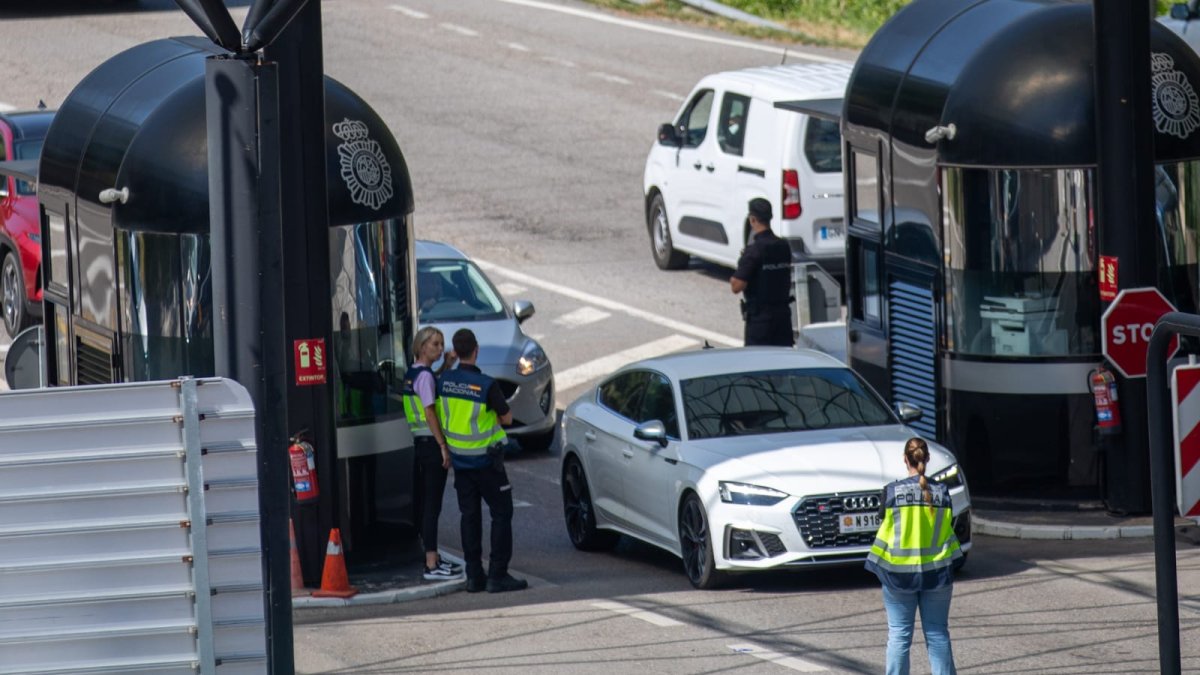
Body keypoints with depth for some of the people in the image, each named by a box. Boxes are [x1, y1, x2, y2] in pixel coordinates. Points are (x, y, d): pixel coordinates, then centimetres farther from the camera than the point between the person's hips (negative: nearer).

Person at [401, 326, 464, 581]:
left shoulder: (412, 374, 14)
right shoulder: (424, 375, -13)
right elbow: (429, 412, -18)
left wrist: (446, 366, 9)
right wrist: (443, 446, -18)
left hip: (420, 444, 10)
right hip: (431, 444, -10)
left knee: (425, 503, 14)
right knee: (432, 504, -9)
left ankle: (433, 558, 22)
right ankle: (431, 565, -9)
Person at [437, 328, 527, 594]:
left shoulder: (445, 381, -3)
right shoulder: (486, 385, -19)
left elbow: (441, 415, 9)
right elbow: (507, 418, -7)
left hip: (459, 459, 5)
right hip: (485, 459, -5)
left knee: (470, 516, 11)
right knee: (501, 513, 2)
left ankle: (474, 576, 11)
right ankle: (497, 575, -3)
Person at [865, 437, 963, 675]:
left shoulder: (892, 491, -8)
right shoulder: (941, 492, -2)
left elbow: (885, 530, -3)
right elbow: (948, 530, 4)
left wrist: (878, 562, 8)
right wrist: (950, 566, 13)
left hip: (899, 574, -2)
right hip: (936, 573, 2)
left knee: (899, 635, 3)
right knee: (938, 633, 7)